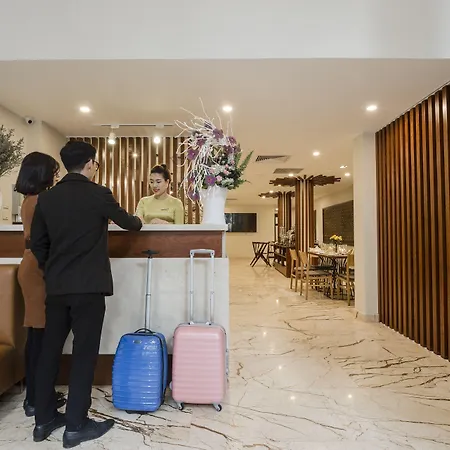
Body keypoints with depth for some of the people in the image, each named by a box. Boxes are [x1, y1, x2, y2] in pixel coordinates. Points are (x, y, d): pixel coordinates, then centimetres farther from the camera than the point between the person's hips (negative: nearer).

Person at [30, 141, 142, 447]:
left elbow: (37, 243, 11)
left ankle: (44, 420, 29)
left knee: (50, 350, 15)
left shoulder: (47, 198, 6)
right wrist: (139, 221, 28)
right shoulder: (99, 194, -9)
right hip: (89, 287, -6)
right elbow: (128, 223, 5)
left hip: (56, 287, 6)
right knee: (84, 353, 4)